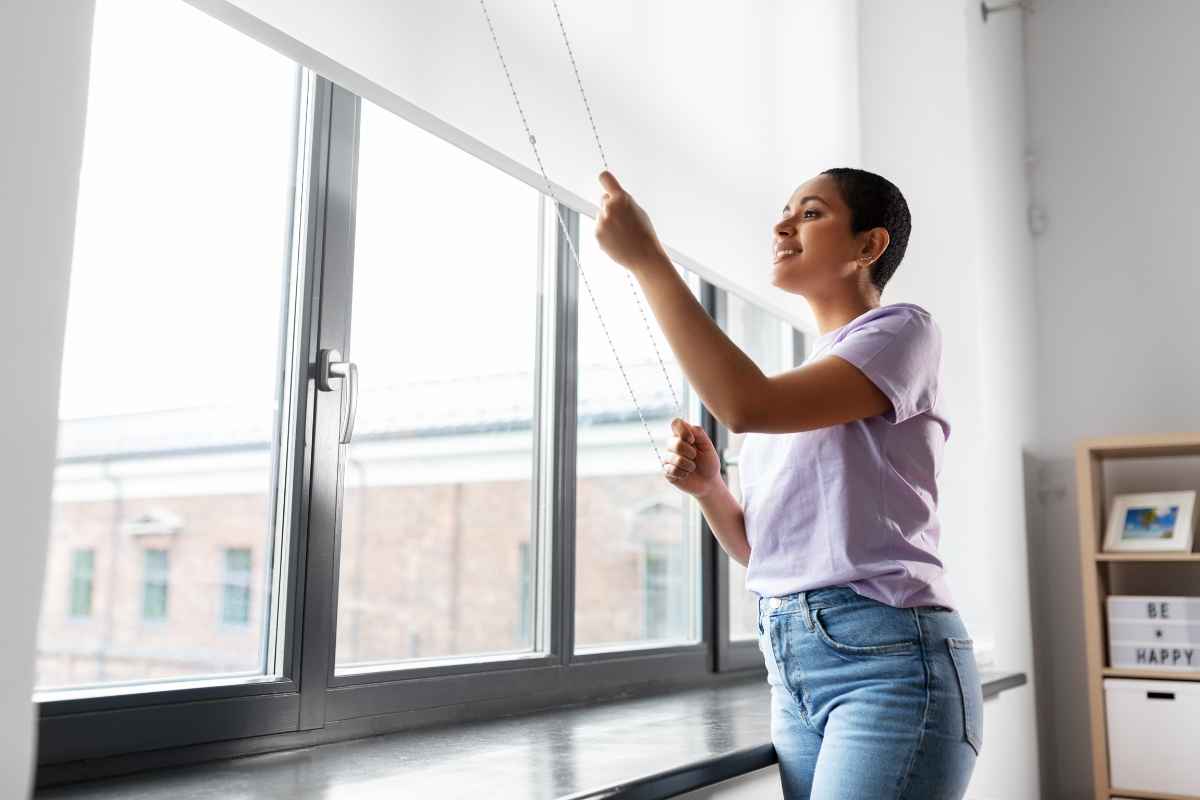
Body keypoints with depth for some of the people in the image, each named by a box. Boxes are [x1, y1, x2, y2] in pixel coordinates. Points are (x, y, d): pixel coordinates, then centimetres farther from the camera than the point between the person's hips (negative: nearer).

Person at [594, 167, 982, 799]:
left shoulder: (904, 330, -4)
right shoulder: (792, 387, 18)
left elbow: (746, 407, -21)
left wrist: (645, 257, -17)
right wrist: (708, 488, -2)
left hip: (888, 660, -7)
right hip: (792, 672, 7)